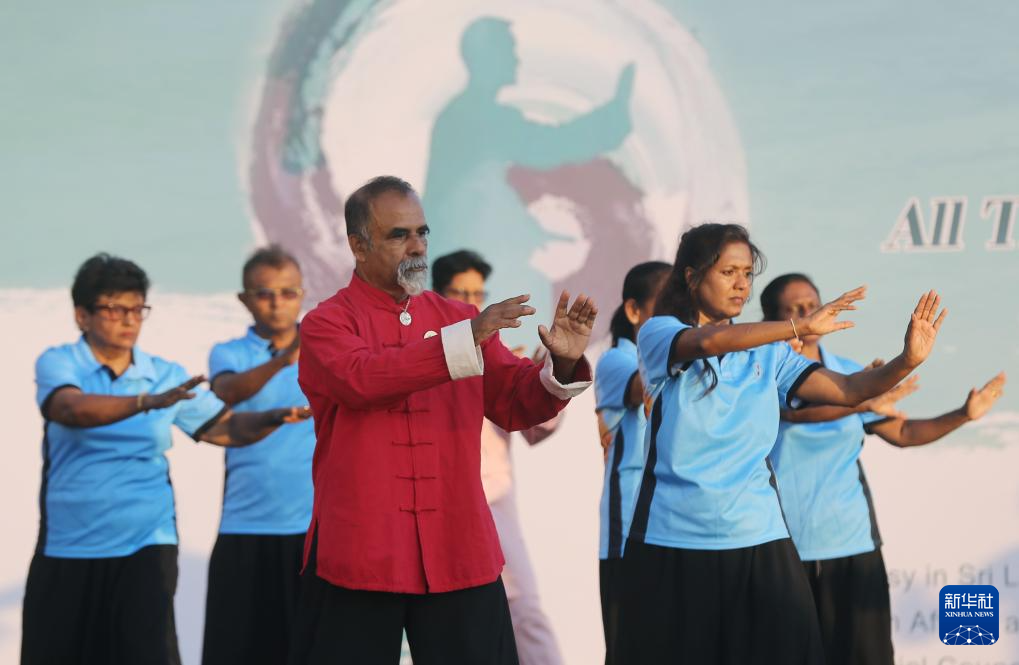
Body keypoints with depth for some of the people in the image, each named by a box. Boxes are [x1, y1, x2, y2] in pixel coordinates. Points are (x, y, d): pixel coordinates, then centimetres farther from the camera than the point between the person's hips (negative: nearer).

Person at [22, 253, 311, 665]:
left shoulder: (165, 375, 4)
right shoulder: (58, 364, -4)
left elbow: (225, 427, 4)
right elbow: (72, 409, -25)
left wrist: (275, 418, -16)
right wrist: (148, 402, -38)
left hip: (145, 547, 1)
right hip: (67, 551, -1)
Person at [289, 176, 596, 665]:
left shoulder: (458, 316, 11)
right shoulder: (326, 323, -2)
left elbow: (515, 405, 8)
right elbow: (362, 378, -22)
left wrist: (563, 365, -13)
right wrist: (466, 339, -27)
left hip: (460, 551, 3)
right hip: (359, 551, -3)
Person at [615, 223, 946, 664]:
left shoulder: (766, 351, 10)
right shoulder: (658, 333, -2)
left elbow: (849, 391, 4)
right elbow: (708, 342, -24)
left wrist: (907, 359, -13)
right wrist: (801, 326, -28)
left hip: (757, 538, 3)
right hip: (672, 539, -3)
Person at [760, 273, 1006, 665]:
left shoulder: (849, 373, 10)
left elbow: (901, 432, 16)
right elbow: (793, 411, -25)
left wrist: (963, 415, 4)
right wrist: (862, 403, -38)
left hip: (852, 542, 4)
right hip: (784, 544, -4)